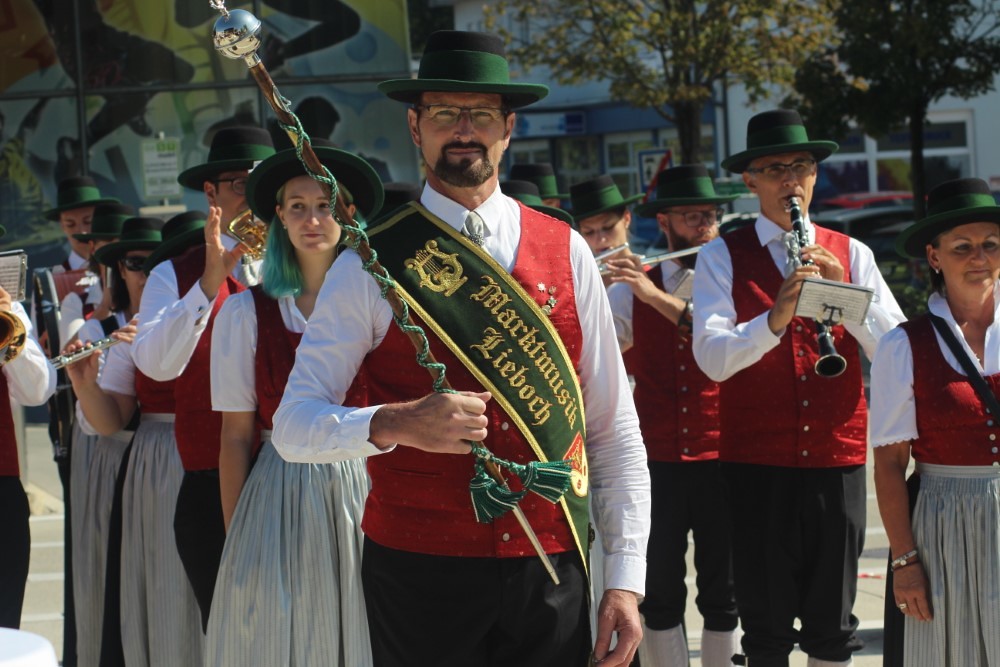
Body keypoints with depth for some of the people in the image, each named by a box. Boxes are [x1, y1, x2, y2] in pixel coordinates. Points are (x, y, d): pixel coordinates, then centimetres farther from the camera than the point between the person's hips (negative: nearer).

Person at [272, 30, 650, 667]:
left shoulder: (566, 252, 4)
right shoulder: (373, 265, -2)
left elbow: (615, 428, 7)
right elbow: (294, 425, -4)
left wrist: (625, 579, 2)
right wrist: (394, 424, -23)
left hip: (552, 572, 2)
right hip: (418, 572, -2)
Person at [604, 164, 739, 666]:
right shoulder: (633, 285, 6)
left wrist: (657, 296, -26)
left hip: (720, 459, -1)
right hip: (656, 460, 1)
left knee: (722, 596, 5)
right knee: (659, 595, 6)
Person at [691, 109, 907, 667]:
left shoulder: (850, 254, 9)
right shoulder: (722, 257, 1)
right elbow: (712, 358, -13)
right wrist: (773, 319, -29)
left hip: (837, 458, 2)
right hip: (757, 460, -2)